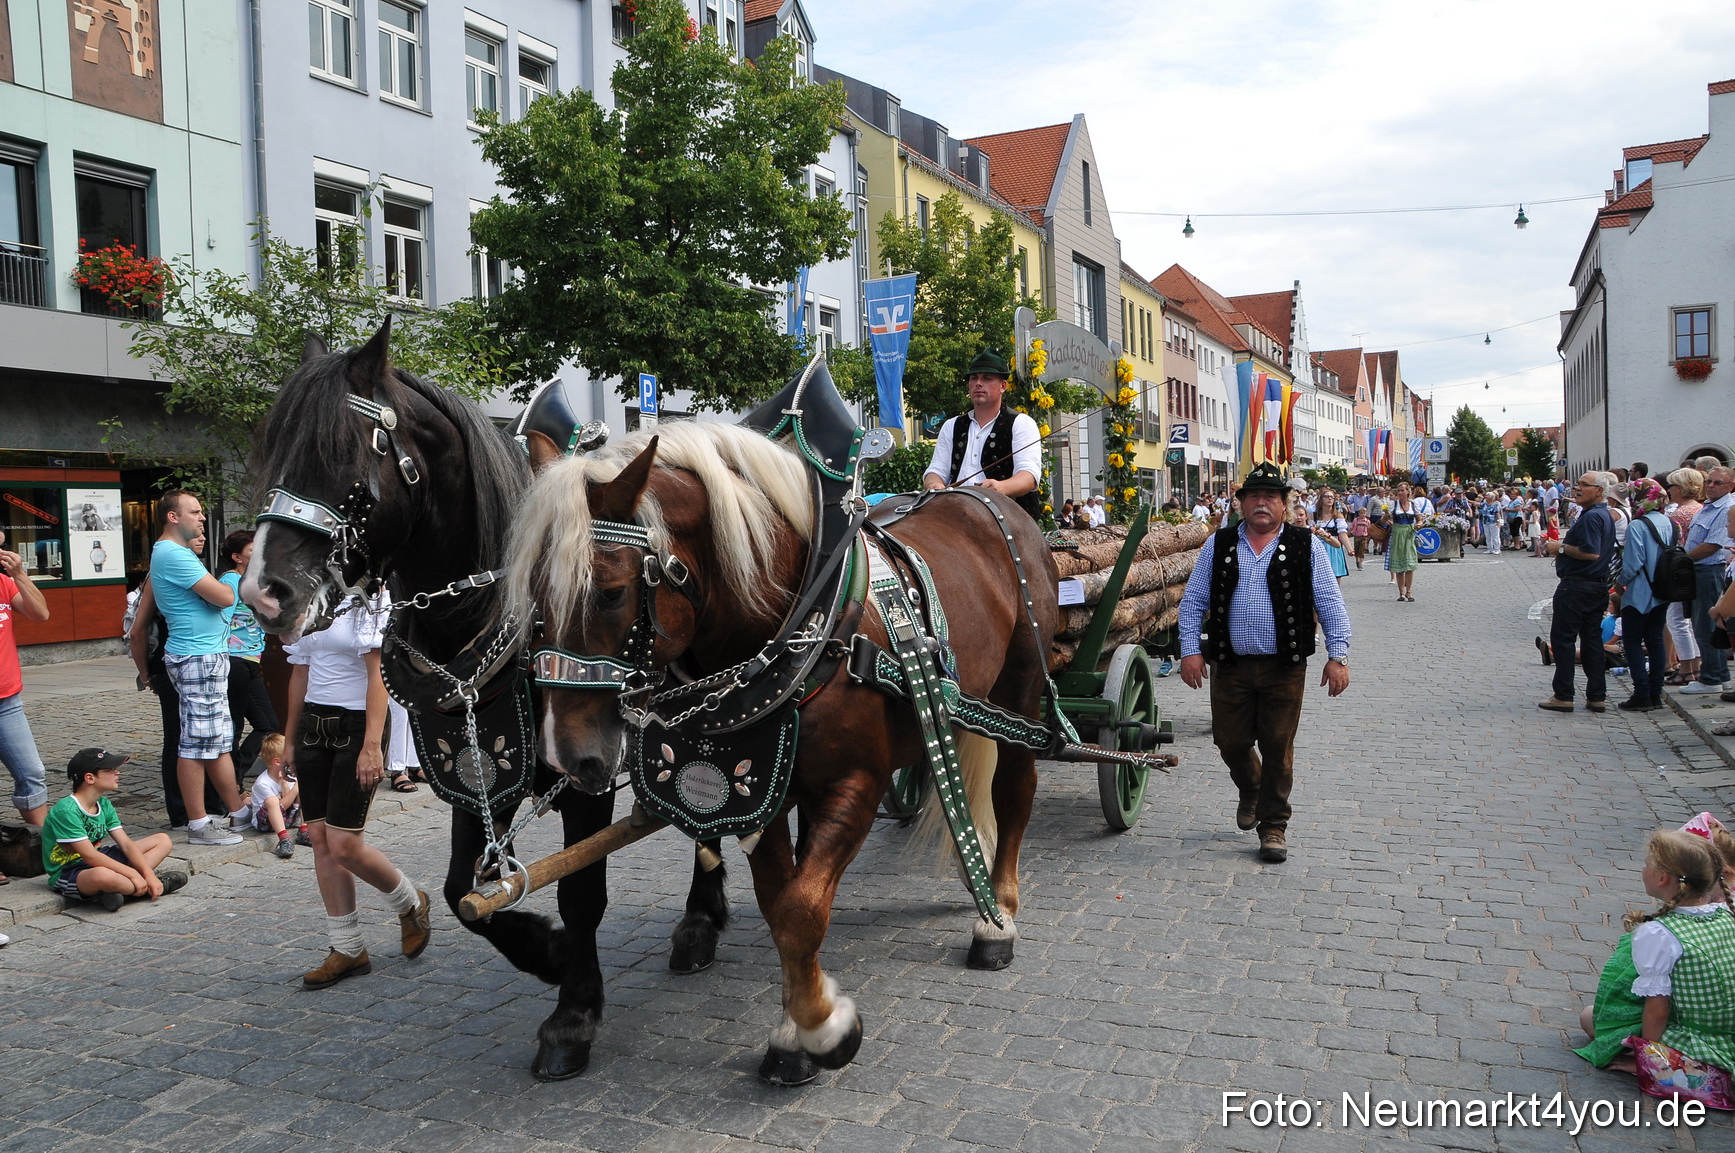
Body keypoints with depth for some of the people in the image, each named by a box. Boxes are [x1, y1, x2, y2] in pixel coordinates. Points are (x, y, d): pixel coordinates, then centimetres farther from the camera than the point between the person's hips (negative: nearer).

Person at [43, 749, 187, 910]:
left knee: (163, 840, 5)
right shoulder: (66, 810, -20)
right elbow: (89, 855, -25)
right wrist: (132, 873, -25)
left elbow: (126, 844, 0)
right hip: (67, 873, -9)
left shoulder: (104, 805, 5)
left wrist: (148, 874, -13)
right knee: (103, 875, -45)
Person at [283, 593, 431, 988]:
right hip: (313, 727, 7)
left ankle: (411, 904, 19)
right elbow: (300, 674, 17)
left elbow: (377, 677, -16)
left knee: (344, 845, -9)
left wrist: (372, 745, -22)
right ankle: (347, 949, 15)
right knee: (320, 838, 5)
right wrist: (291, 741, 17)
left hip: (356, 729, -7)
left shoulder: (367, 603, -10)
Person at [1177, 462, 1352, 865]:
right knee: (1231, 742, 8)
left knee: (1278, 747, 3)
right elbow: (1193, 601, 7)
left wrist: (1338, 655, -6)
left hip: (1284, 667, -1)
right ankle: (1250, 791, 41)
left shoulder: (1305, 547, 3)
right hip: (1230, 665, 2)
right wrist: (1190, 650, -3)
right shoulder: (1218, 546, 7)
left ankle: (1273, 826, 18)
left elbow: (1331, 605, 2)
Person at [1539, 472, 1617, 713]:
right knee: (1592, 639, 11)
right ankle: (1597, 697, 13)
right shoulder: (1605, 515, 15)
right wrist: (1564, 548, 12)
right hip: (1598, 585, 10)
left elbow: (1591, 553, -27)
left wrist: (1561, 548, -14)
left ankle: (1563, 696, -1)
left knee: (1562, 638, -3)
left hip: (1577, 586, -10)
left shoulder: (1591, 516, -18)